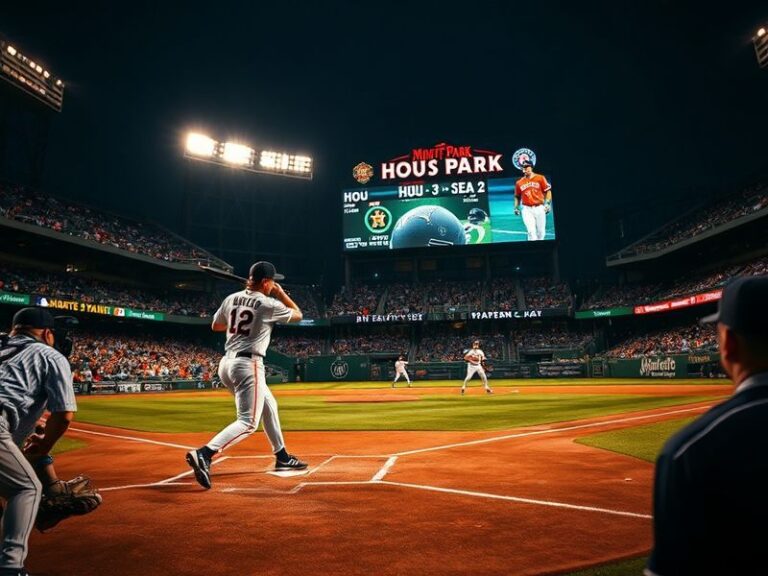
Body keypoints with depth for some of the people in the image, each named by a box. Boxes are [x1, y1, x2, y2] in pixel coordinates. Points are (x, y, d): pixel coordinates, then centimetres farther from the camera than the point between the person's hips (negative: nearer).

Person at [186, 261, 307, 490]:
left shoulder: (231, 298, 8)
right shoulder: (269, 304, -8)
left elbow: (215, 326, 22)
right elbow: (298, 315, 8)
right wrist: (281, 293, 15)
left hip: (227, 363, 9)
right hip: (248, 365, -9)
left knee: (268, 405, 22)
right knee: (248, 422, -8)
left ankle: (282, 457, 30)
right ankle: (203, 454, -26)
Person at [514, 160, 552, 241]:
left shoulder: (540, 178, 3)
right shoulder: (519, 183, 7)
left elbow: (548, 191, 2)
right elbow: (517, 196, 17)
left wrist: (548, 203, -9)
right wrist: (516, 207, 6)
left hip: (539, 208, 0)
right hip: (527, 209, 0)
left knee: (541, 232, 8)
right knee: (531, 231, -11)